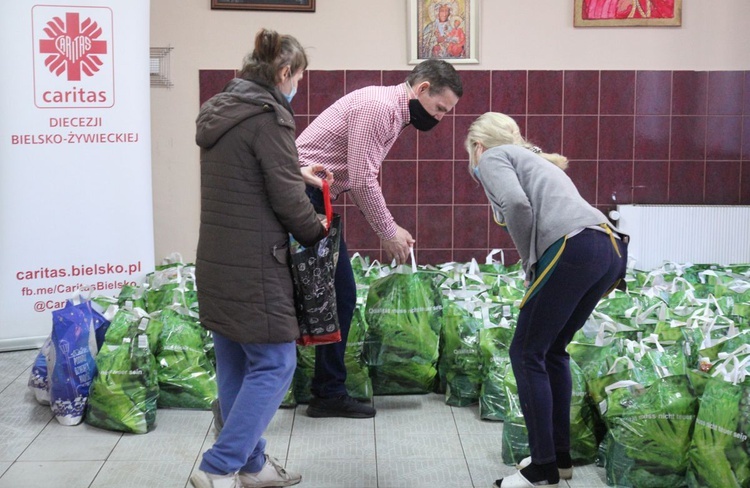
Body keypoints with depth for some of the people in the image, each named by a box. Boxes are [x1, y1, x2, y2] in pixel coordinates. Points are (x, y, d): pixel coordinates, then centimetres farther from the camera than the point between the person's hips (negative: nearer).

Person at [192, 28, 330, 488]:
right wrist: (316, 229, 3)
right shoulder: (269, 116, -15)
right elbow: (287, 198, -15)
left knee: (236, 365, 14)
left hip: (217, 261, 9)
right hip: (254, 266, -9)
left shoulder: (219, 111, 13)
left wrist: (297, 171, 27)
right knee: (275, 365, -1)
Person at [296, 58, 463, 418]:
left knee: (339, 294, 12)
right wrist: (388, 233, -9)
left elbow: (361, 180, 21)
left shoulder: (393, 113, 17)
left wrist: (390, 228, 12)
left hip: (314, 198, 10)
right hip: (302, 194, -10)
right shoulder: (378, 106, -16)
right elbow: (361, 181, -19)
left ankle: (329, 392, 19)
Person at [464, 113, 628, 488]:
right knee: (552, 350, 21)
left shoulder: (492, 157, 12)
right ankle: (560, 455, 26)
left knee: (527, 354, 4)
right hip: (612, 247, 8)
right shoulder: (533, 160, 36)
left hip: (574, 248, -8)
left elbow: (517, 204, -9)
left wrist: (529, 261, 1)